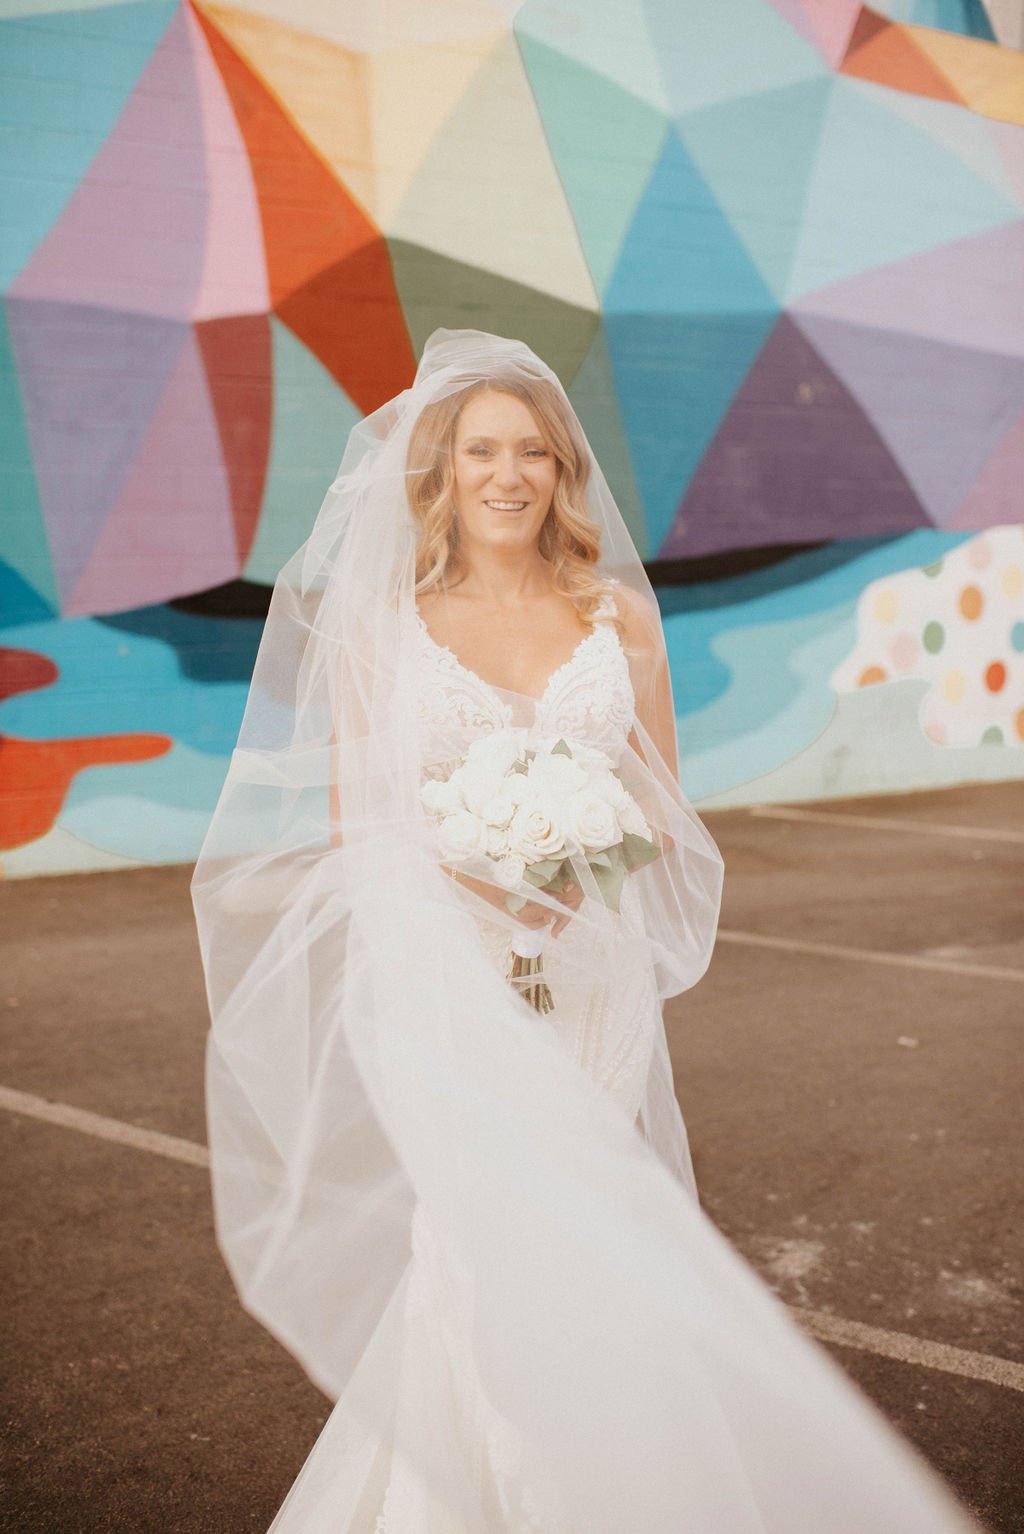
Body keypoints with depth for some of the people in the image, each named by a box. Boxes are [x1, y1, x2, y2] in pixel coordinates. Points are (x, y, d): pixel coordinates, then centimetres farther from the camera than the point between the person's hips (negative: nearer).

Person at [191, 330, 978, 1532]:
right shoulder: (380, 621, 2)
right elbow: (349, 821, 1)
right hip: (443, 979, -2)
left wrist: (589, 849, -11)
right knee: (514, 1236, -13)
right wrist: (469, 875, -17)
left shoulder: (620, 614, 7)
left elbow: (663, 810, 11)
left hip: (591, 979, 2)